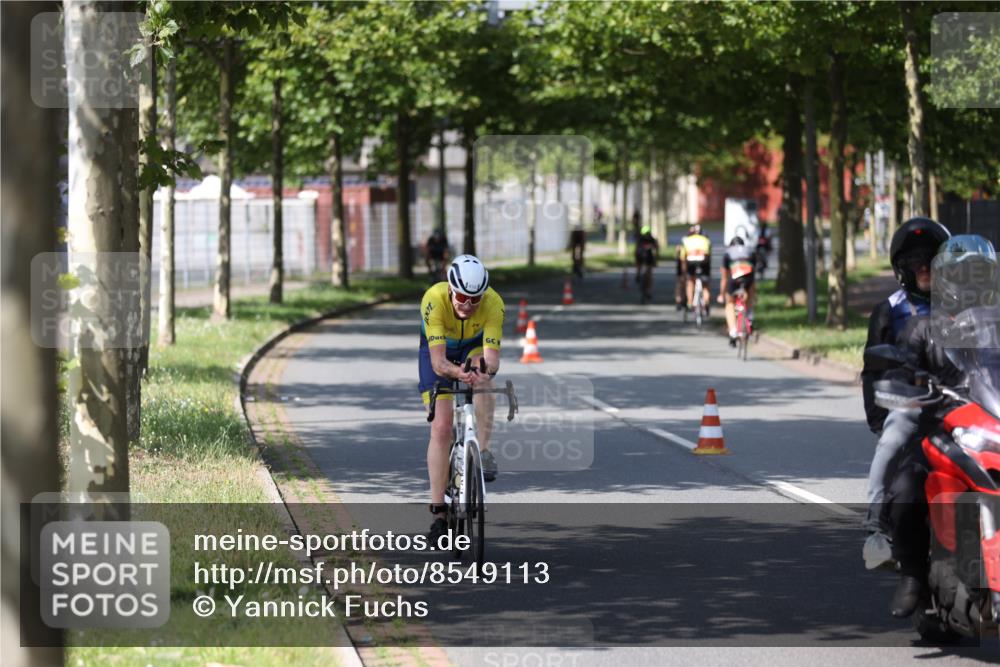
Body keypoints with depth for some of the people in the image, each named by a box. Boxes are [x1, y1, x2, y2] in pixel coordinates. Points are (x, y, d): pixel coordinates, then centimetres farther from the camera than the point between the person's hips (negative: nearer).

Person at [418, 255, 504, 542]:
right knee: (441, 427, -12)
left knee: (482, 376, -37)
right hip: (438, 350, -1)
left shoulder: (493, 303, -34)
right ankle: (438, 513, -8)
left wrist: (486, 370, -62)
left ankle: (483, 450, -28)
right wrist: (457, 372, -63)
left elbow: (491, 356, -39)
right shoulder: (434, 300, -38)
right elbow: (438, 362, -42)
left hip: (474, 346, 1)